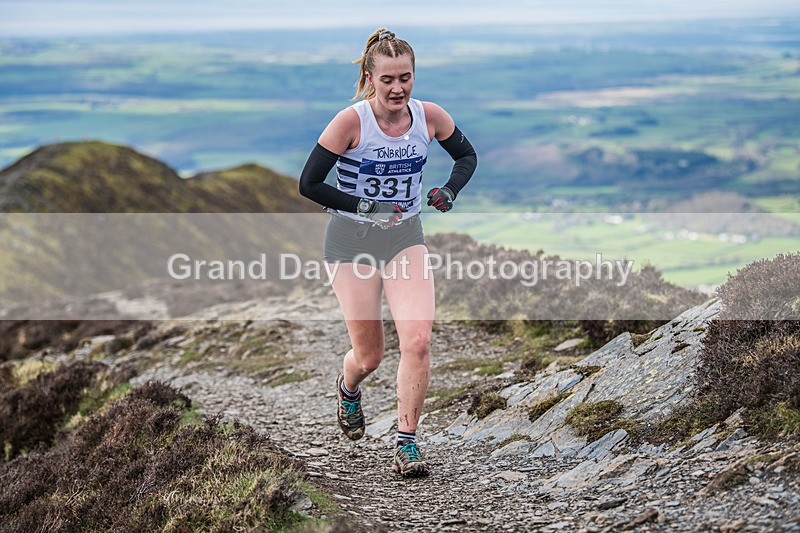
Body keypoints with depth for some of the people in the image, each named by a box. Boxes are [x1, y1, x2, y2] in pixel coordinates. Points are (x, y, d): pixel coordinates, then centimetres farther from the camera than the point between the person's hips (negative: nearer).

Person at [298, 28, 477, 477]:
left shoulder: (429, 116, -6)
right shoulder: (351, 122, -17)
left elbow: (467, 156, 12)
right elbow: (309, 184, -12)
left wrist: (450, 191, -8)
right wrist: (366, 207, -20)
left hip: (406, 237, 3)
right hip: (353, 239, -2)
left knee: (418, 340, -16)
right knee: (369, 357, 4)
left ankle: (407, 444, -2)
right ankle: (348, 389, 43)